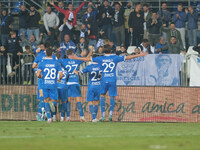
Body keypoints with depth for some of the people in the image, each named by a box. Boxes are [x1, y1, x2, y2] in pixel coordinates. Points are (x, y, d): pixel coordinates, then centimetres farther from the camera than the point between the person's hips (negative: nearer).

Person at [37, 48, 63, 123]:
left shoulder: (42, 63, -1)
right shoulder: (56, 63, 2)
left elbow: (38, 75, -9)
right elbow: (61, 74, -5)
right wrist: (59, 79, 18)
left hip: (45, 85, 0)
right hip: (53, 85, 0)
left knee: (46, 101, 12)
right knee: (54, 101, 9)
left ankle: (49, 118, -1)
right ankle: (52, 103, -29)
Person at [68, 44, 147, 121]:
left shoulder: (101, 59, 2)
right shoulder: (115, 58, 1)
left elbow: (87, 59, 6)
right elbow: (127, 57, 6)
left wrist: (75, 58, 16)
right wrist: (140, 55, 15)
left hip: (104, 80, 0)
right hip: (113, 80, 0)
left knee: (102, 95, 15)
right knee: (112, 97, 10)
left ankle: (103, 115, 6)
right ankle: (110, 113, -6)